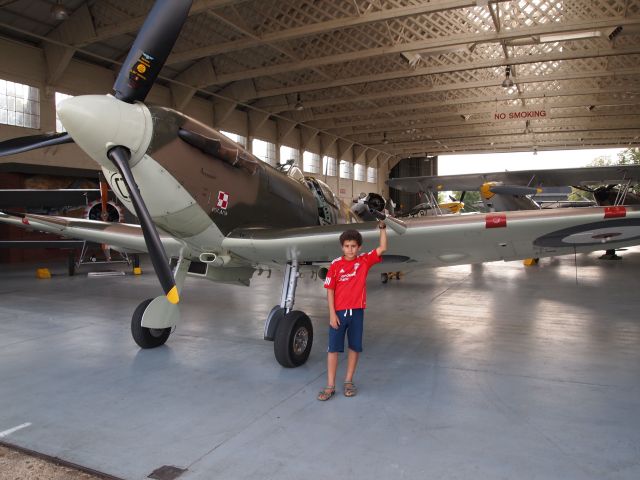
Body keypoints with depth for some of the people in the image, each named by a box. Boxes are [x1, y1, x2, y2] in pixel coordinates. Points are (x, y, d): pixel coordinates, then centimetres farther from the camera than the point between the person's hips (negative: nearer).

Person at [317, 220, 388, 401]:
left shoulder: (364, 261, 0)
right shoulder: (336, 265, -6)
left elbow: (382, 248, -6)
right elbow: (330, 290, -5)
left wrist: (382, 228, -13)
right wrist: (332, 313, -9)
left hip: (357, 311, 2)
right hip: (339, 312, -2)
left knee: (355, 347, 11)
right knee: (333, 348, 3)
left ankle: (349, 381, 27)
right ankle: (330, 386, 11)